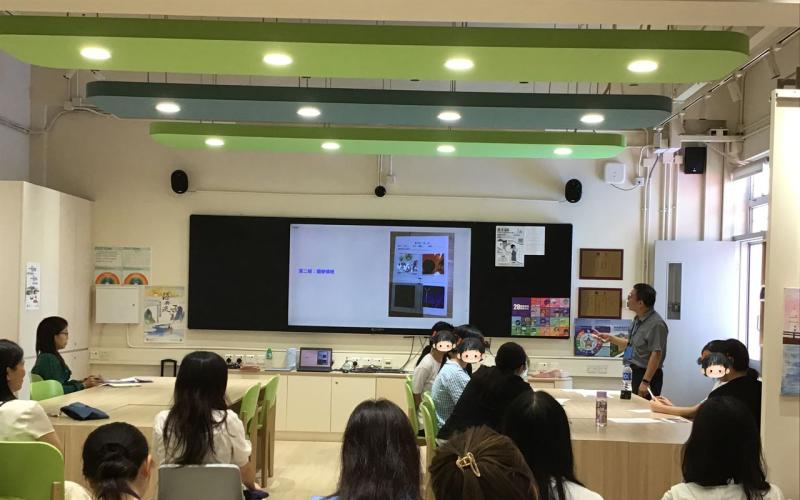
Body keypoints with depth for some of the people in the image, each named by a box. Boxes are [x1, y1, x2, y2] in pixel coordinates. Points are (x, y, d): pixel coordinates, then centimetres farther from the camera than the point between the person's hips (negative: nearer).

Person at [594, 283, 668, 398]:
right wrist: (610, 338, 18)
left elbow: (656, 354, -24)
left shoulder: (656, 324, -20)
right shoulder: (638, 320, 12)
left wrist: (645, 382, -26)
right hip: (634, 373, 9)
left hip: (647, 375, -9)